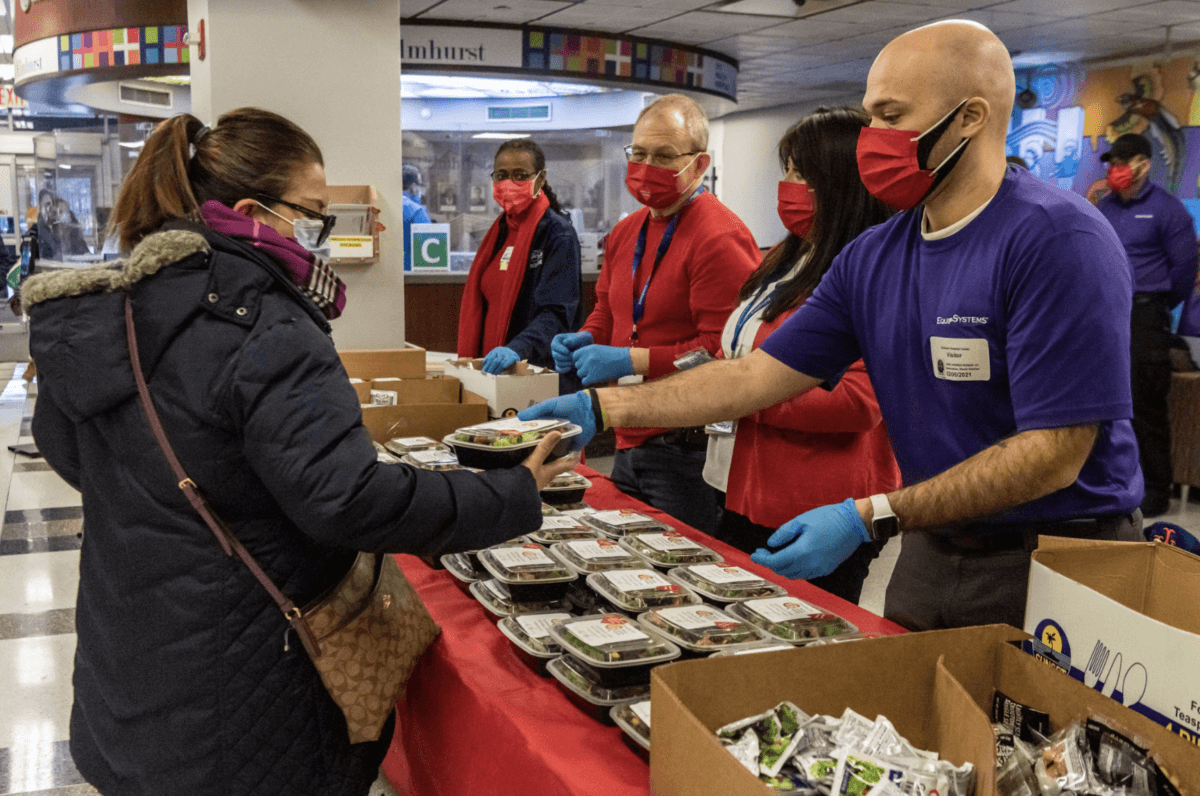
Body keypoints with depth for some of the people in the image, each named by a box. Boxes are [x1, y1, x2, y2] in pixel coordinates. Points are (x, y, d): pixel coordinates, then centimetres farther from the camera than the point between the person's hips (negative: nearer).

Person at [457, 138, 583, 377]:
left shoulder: (558, 232, -9)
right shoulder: (500, 231, 15)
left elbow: (557, 312, -20)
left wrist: (518, 348, -36)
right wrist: (469, 358, 8)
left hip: (541, 371, -6)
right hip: (492, 367, 6)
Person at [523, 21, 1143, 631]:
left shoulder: (1057, 240, -19)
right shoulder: (871, 258, 3)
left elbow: (1053, 453, -24)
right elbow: (759, 375, 2)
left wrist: (869, 518, -26)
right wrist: (601, 407, -5)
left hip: (1055, 567, -6)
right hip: (929, 555, 6)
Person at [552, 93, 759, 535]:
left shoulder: (720, 238, -15)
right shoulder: (625, 232, 15)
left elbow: (724, 351, -22)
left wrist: (633, 360, -20)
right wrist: (585, 340, 5)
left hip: (688, 453, -9)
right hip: (628, 445, 9)